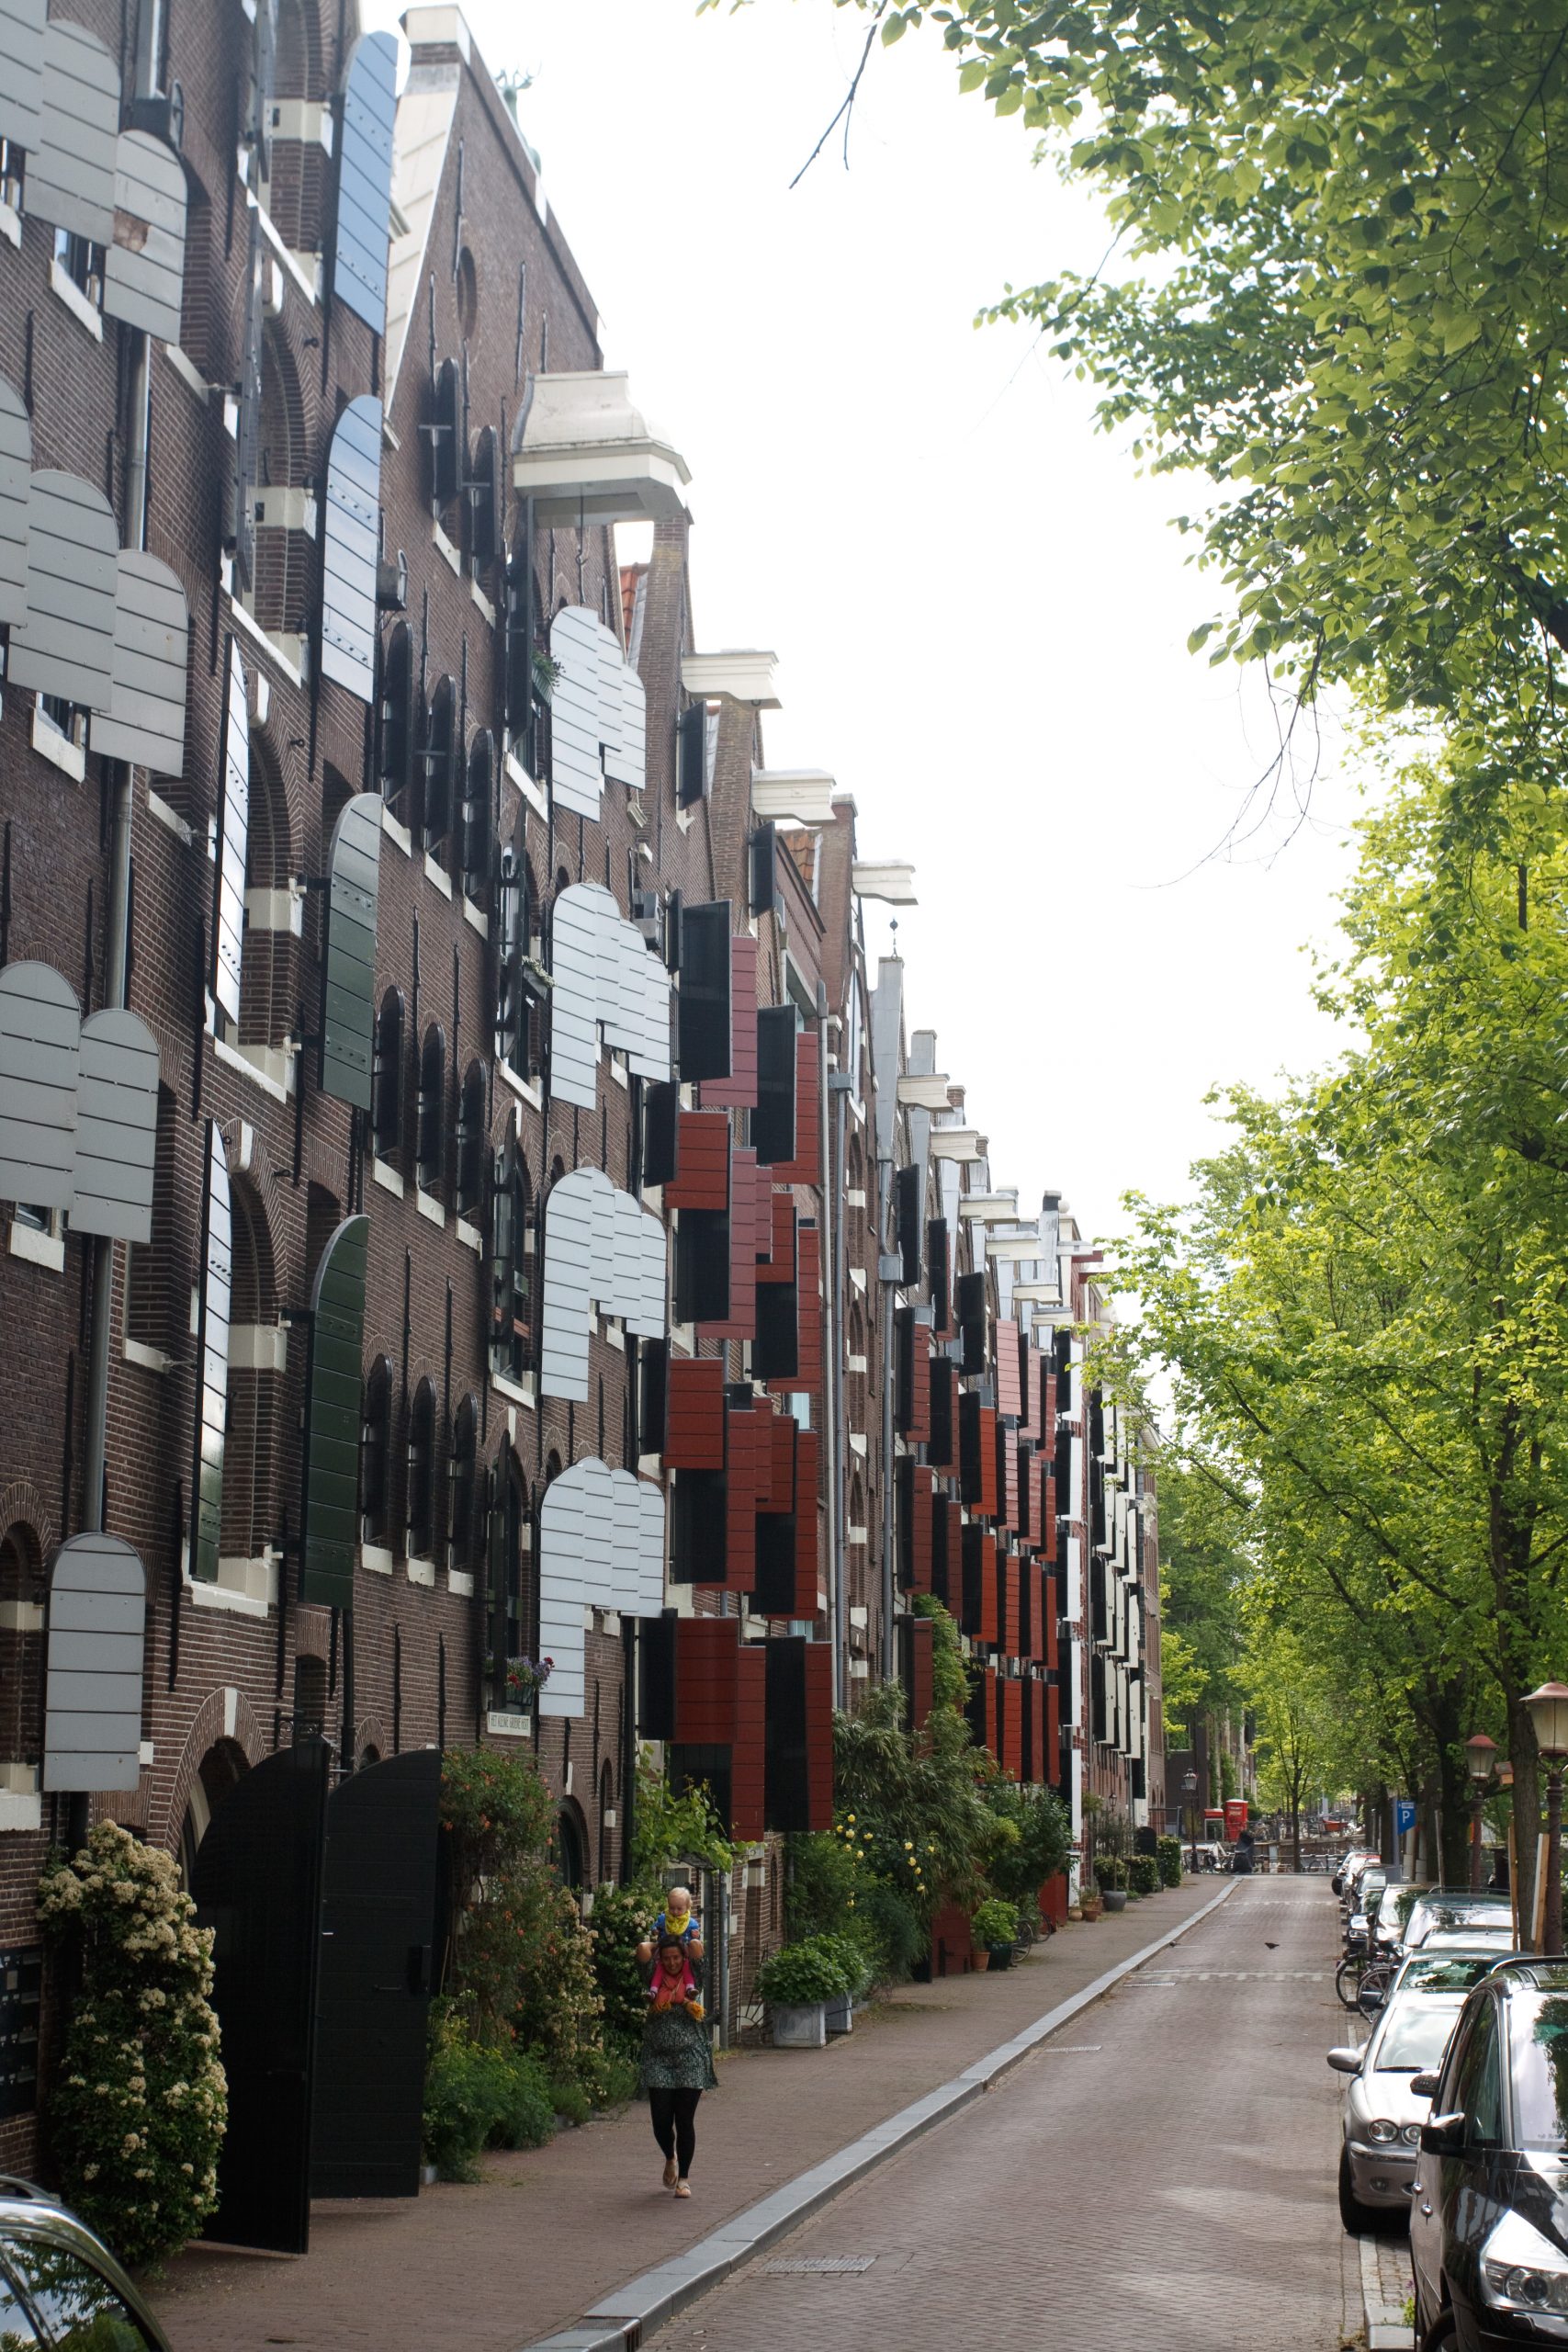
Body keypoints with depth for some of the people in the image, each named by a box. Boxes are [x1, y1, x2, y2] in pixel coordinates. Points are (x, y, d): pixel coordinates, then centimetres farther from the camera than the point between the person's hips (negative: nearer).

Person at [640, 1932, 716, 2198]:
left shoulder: (692, 1978, 2)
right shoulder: (655, 1981, 5)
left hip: (690, 2057, -1)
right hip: (659, 2058, 1)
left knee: (685, 2121, -3)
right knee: (661, 2120, -2)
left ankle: (683, 2177, 9)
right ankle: (670, 2158, 29)